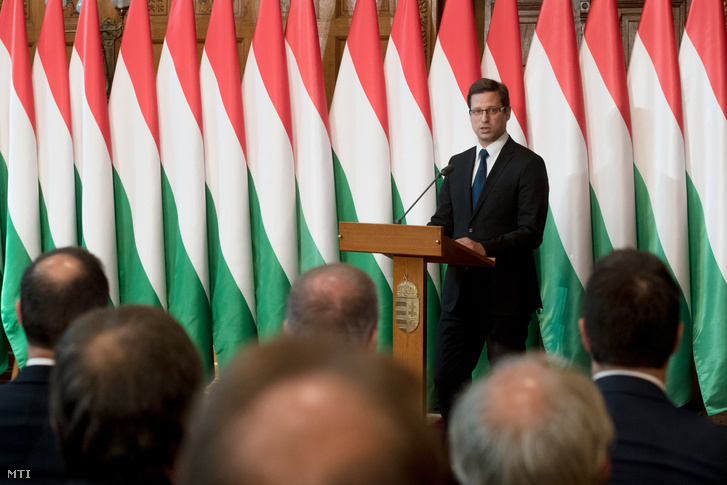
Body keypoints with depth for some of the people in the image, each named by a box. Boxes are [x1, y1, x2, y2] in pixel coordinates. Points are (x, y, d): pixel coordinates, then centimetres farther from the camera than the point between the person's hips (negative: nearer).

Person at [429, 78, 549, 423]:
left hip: (506, 292, -6)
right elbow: (443, 221, 15)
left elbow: (531, 232, -12)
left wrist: (486, 248, -27)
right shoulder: (458, 164, 15)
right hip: (461, 289, 6)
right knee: (446, 376, 7)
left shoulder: (528, 165, -4)